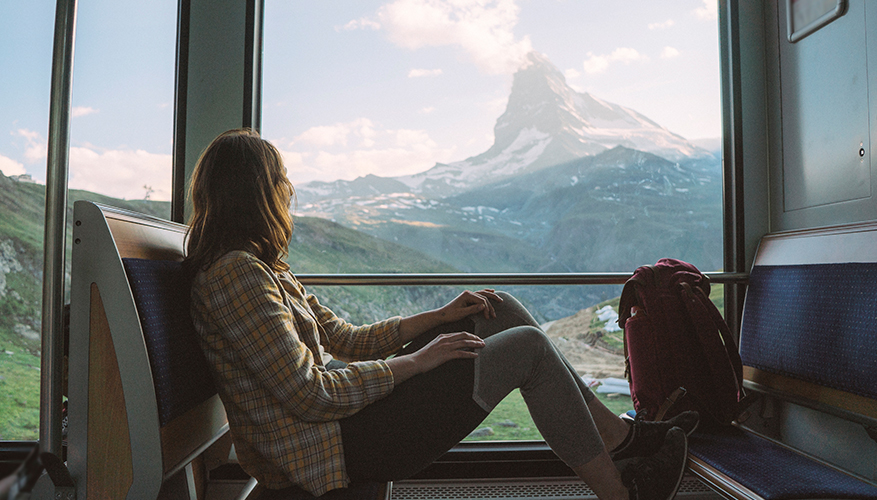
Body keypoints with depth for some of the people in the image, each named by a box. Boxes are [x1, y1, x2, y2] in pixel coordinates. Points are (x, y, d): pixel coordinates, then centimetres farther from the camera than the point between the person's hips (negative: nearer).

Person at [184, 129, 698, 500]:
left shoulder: (262, 267, 14)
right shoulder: (235, 273, -18)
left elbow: (346, 340, 13)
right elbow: (309, 395, -24)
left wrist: (438, 316, 6)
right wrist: (415, 360, -15)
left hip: (346, 406, 10)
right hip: (330, 451, -10)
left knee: (498, 310, 5)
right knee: (528, 347, -9)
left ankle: (618, 434, 12)